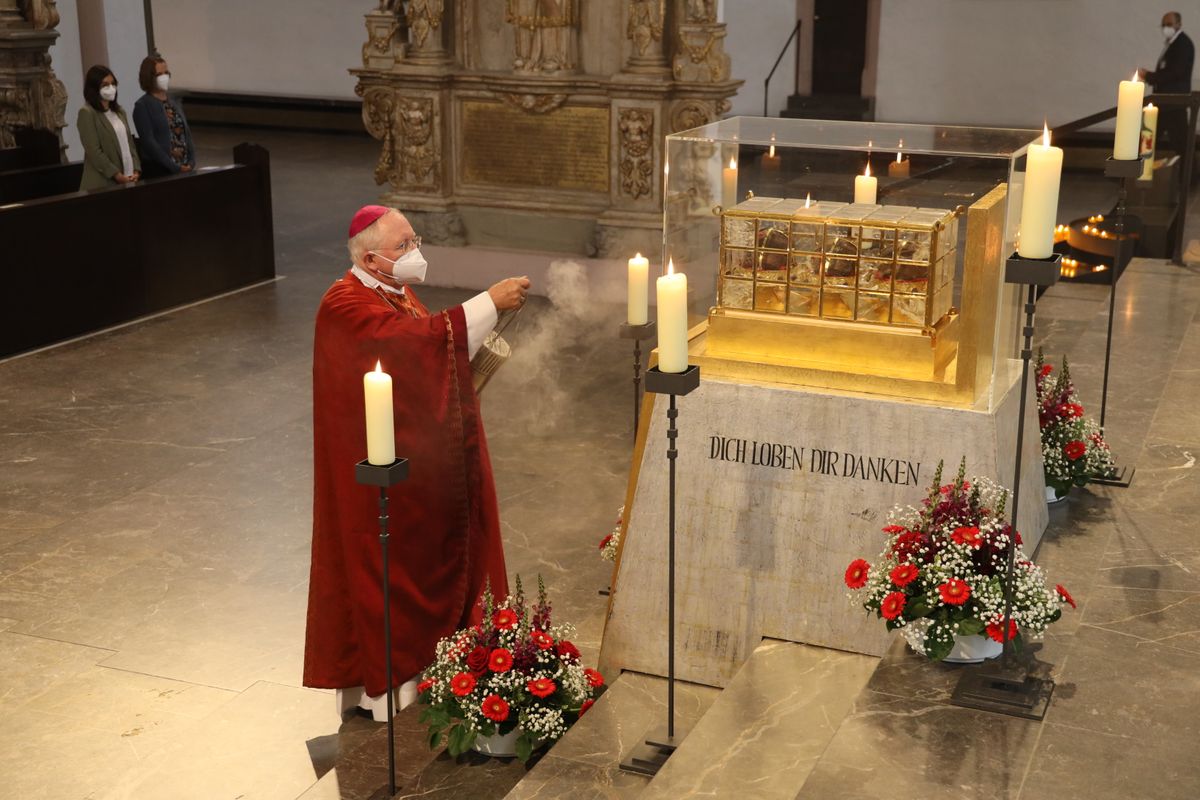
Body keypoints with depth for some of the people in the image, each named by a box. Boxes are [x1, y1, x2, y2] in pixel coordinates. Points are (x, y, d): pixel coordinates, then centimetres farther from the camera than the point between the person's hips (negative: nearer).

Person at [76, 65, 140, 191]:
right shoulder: (87, 113, -5)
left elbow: (130, 143, 14)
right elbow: (94, 151, -13)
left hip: (128, 180, 6)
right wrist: (116, 175, -16)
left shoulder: (119, 112, 17)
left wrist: (136, 170, -1)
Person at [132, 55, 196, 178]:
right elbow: (149, 142, -12)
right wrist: (175, 167, -17)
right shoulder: (142, 106, -3)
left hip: (185, 169, 5)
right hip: (159, 171, -5)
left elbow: (186, 133, 13)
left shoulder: (173, 103, 15)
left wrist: (191, 162, -4)